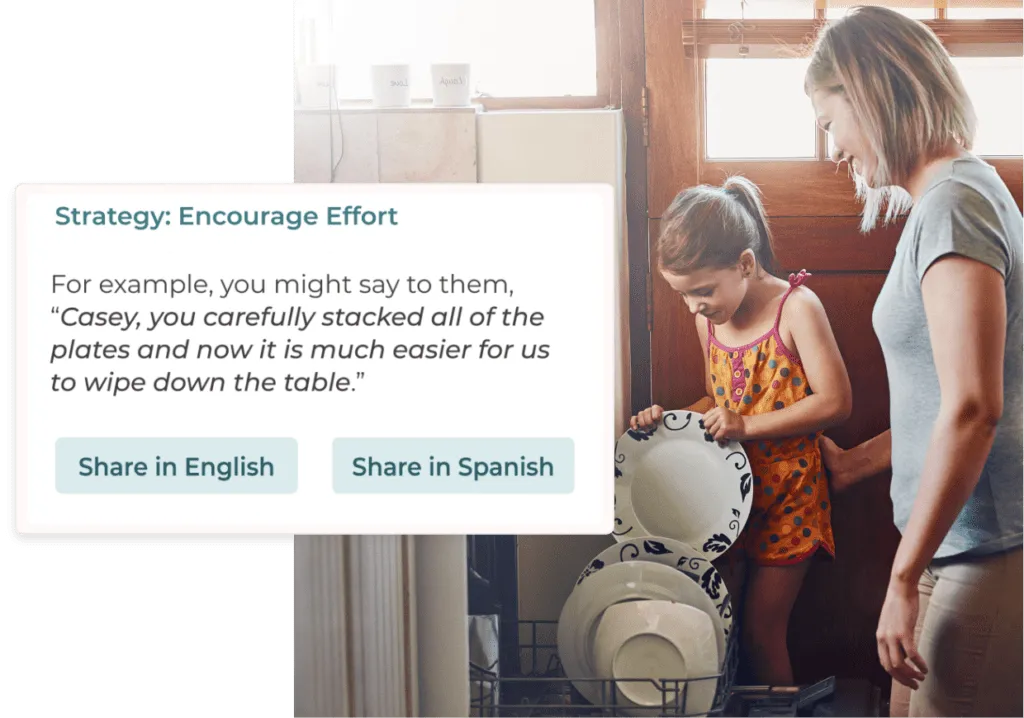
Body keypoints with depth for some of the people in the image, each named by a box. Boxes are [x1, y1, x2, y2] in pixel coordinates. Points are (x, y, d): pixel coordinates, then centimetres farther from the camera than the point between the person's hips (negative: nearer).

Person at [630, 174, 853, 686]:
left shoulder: (796, 307, -14)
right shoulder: (708, 319, 4)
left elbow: (835, 402, -19)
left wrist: (747, 425, -22)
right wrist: (671, 418, -1)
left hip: (786, 499, -5)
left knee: (760, 632, -1)